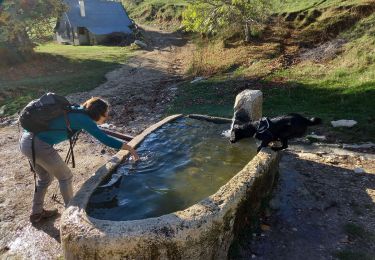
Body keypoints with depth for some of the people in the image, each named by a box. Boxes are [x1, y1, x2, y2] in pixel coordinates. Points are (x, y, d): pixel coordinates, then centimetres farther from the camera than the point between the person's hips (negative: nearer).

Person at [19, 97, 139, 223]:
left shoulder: (75, 111, 12)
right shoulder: (83, 119, -11)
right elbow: (105, 139, -12)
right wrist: (129, 148, -2)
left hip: (25, 140, 9)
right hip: (38, 145, -9)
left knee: (45, 177, 26)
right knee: (65, 176, 9)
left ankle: (36, 213, 41)